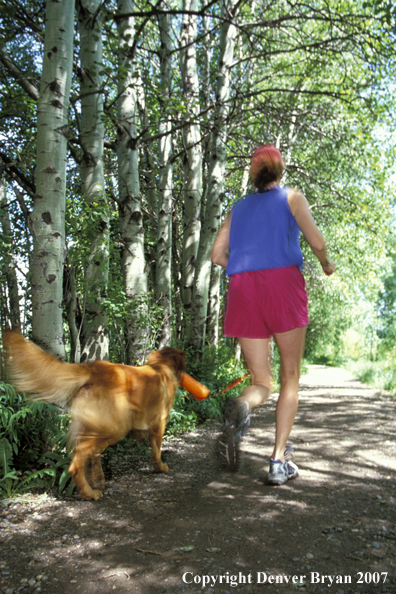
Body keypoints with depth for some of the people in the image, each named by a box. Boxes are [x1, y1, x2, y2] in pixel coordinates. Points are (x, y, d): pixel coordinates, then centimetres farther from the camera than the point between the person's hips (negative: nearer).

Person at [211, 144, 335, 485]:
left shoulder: (239, 208, 22)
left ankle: (240, 409, -28)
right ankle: (278, 462, 1)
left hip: (243, 289, 3)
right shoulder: (292, 197, 13)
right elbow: (317, 242, -1)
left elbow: (218, 255, 14)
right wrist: (327, 263, 20)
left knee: (262, 382, 7)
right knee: (290, 377, 8)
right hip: (283, 282, -3)